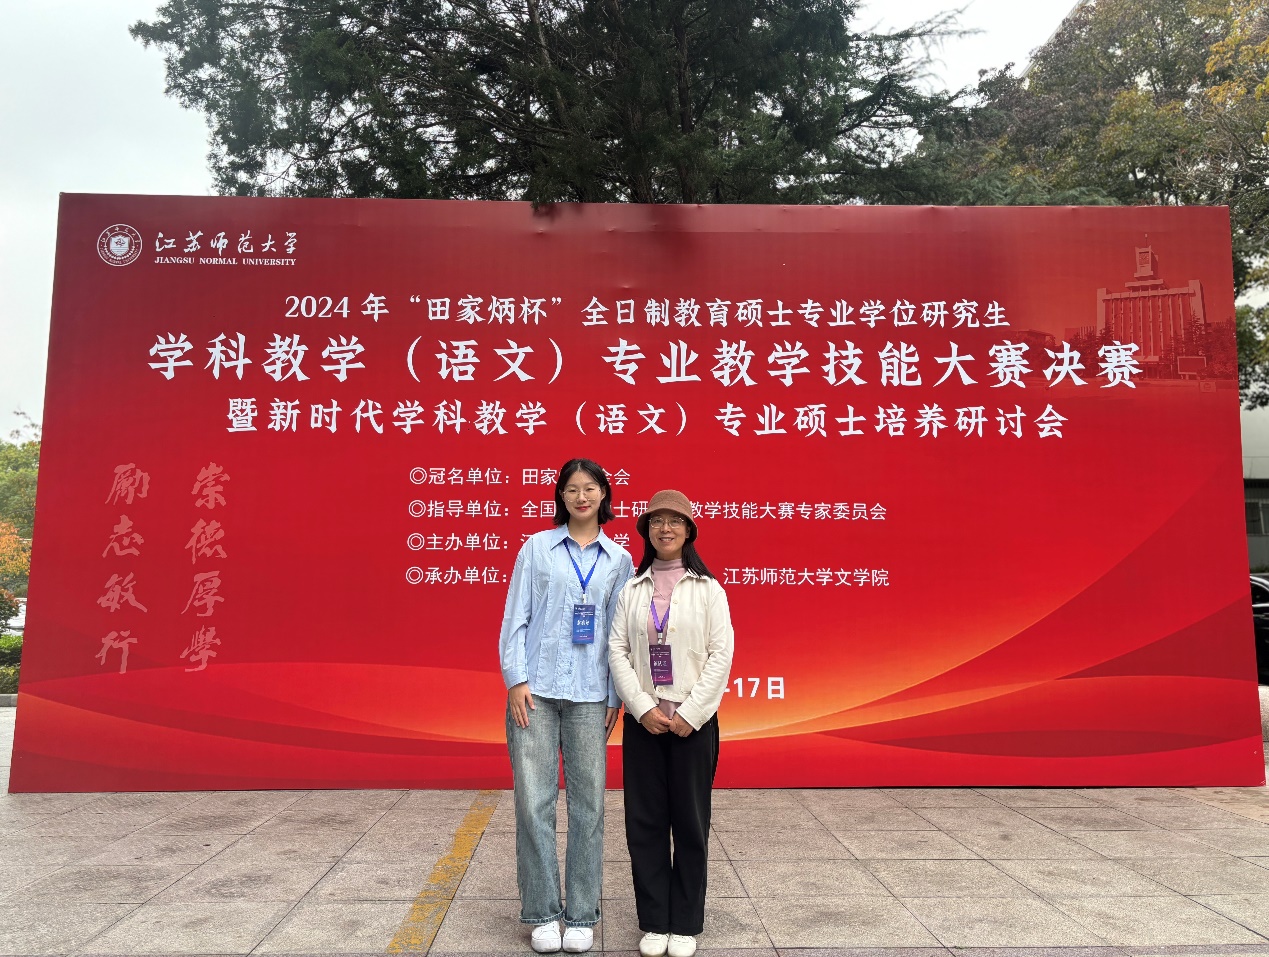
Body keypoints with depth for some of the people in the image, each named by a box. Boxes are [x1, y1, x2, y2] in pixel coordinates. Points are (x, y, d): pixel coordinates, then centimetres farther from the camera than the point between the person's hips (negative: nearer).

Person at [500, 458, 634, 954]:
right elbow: (515, 617, 2)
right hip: (536, 690, -1)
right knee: (534, 800, 0)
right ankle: (542, 913, 16)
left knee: (588, 802, 5)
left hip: (590, 695, 1)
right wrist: (516, 680, -6)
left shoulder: (619, 559, 8)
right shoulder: (537, 547, 5)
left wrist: (618, 696, 2)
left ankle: (582, 915, 19)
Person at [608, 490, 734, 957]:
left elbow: (721, 655, -5)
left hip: (693, 721, -2)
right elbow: (617, 651, 0)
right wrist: (643, 708, -11)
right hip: (643, 720, 2)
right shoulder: (631, 590, 6)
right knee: (645, 822, 6)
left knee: (690, 823, 6)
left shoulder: (708, 589, 0)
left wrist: (689, 714, -12)